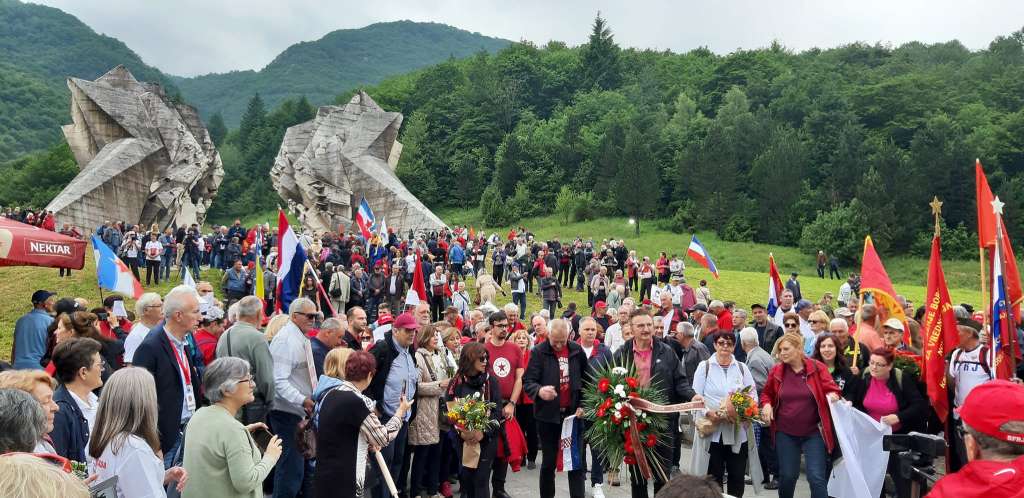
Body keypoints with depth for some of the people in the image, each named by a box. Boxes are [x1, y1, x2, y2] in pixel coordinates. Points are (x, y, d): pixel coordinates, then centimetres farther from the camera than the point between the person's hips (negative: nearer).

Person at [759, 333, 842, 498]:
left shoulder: (817, 367, -7)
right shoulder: (776, 371, 0)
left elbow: (832, 390, -4)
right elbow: (767, 394, 14)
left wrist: (832, 396, -26)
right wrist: (767, 405, -6)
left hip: (813, 432, -2)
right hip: (785, 433, 2)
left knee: (817, 477, -6)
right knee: (787, 476, 12)